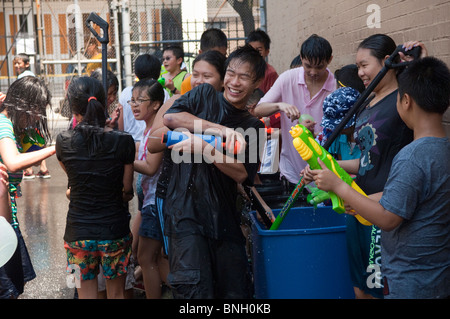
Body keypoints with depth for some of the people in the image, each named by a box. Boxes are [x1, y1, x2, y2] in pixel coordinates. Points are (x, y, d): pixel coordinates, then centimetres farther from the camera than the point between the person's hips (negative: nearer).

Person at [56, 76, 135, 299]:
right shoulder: (123, 141, -12)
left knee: (86, 294, 14)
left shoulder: (64, 141, -8)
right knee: (116, 294, 18)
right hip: (115, 230, 0)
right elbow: (127, 192, -4)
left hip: (78, 232, 1)